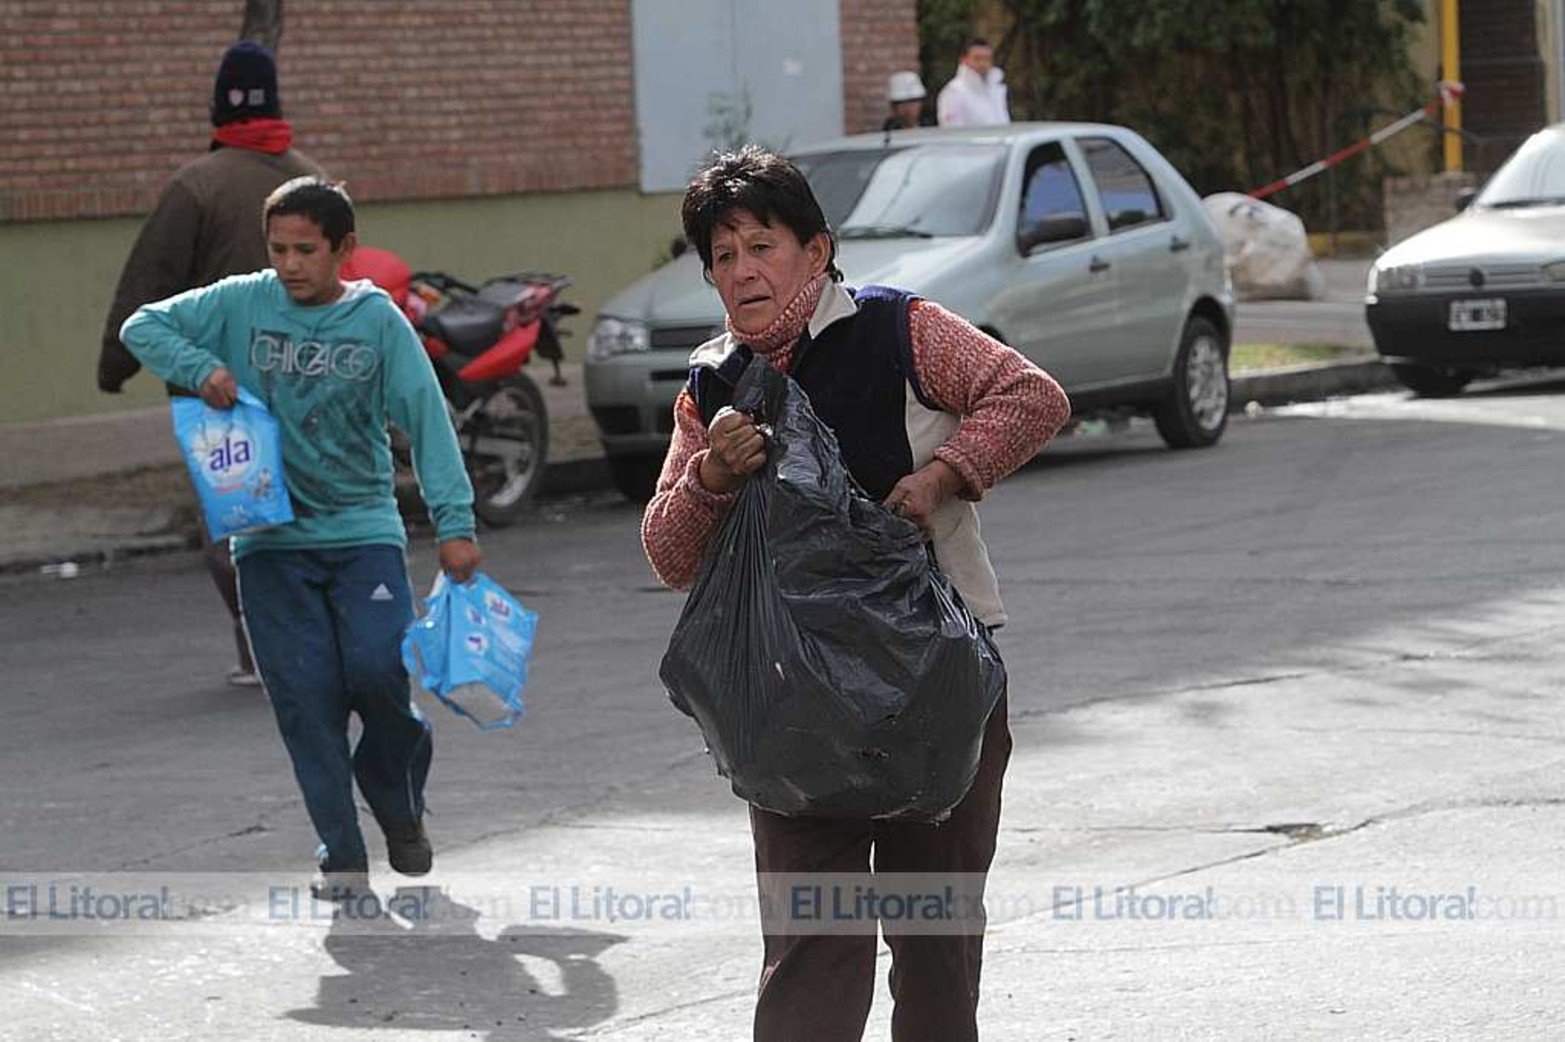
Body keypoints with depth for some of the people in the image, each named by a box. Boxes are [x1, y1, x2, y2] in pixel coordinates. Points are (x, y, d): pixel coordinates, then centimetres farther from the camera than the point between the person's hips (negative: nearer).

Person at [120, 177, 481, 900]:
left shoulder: (379, 320, -2)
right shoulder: (242, 304, 2)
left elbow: (426, 418, -5)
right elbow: (142, 327, 6)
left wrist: (453, 522, -12)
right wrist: (200, 368, -12)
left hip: (363, 530, -1)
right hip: (270, 540, 1)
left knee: (377, 671, -14)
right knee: (306, 698, -4)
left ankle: (399, 805, 16)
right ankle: (340, 853, 5)